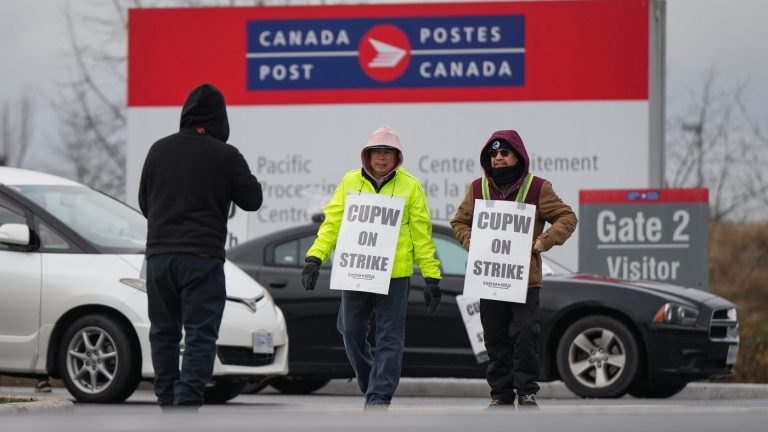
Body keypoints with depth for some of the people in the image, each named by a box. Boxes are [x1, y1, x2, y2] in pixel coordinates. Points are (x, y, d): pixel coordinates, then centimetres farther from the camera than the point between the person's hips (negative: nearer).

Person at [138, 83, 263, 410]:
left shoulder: (159, 150, 7)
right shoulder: (226, 156, -6)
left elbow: (144, 202, 15)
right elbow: (252, 199, 2)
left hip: (159, 254, 4)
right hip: (202, 257, -4)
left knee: (163, 332, 12)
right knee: (201, 335, -5)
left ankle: (167, 403, 13)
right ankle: (187, 402, -17)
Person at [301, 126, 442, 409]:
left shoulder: (410, 186, 2)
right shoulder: (350, 182, 7)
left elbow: (422, 234, 2)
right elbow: (332, 223, 6)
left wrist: (432, 277, -1)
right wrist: (315, 258, -7)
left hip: (394, 275, -3)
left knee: (389, 337, -4)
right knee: (352, 333, 9)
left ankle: (379, 396, -2)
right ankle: (371, 387, 28)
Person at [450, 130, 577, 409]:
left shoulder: (537, 188, 0)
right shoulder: (478, 189, 9)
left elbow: (567, 218, 1)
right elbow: (460, 222, 17)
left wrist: (545, 241, -15)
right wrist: (471, 242, -4)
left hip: (525, 278, -3)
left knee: (525, 334, -9)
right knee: (496, 339, 6)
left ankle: (526, 391, 0)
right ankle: (501, 393, 13)